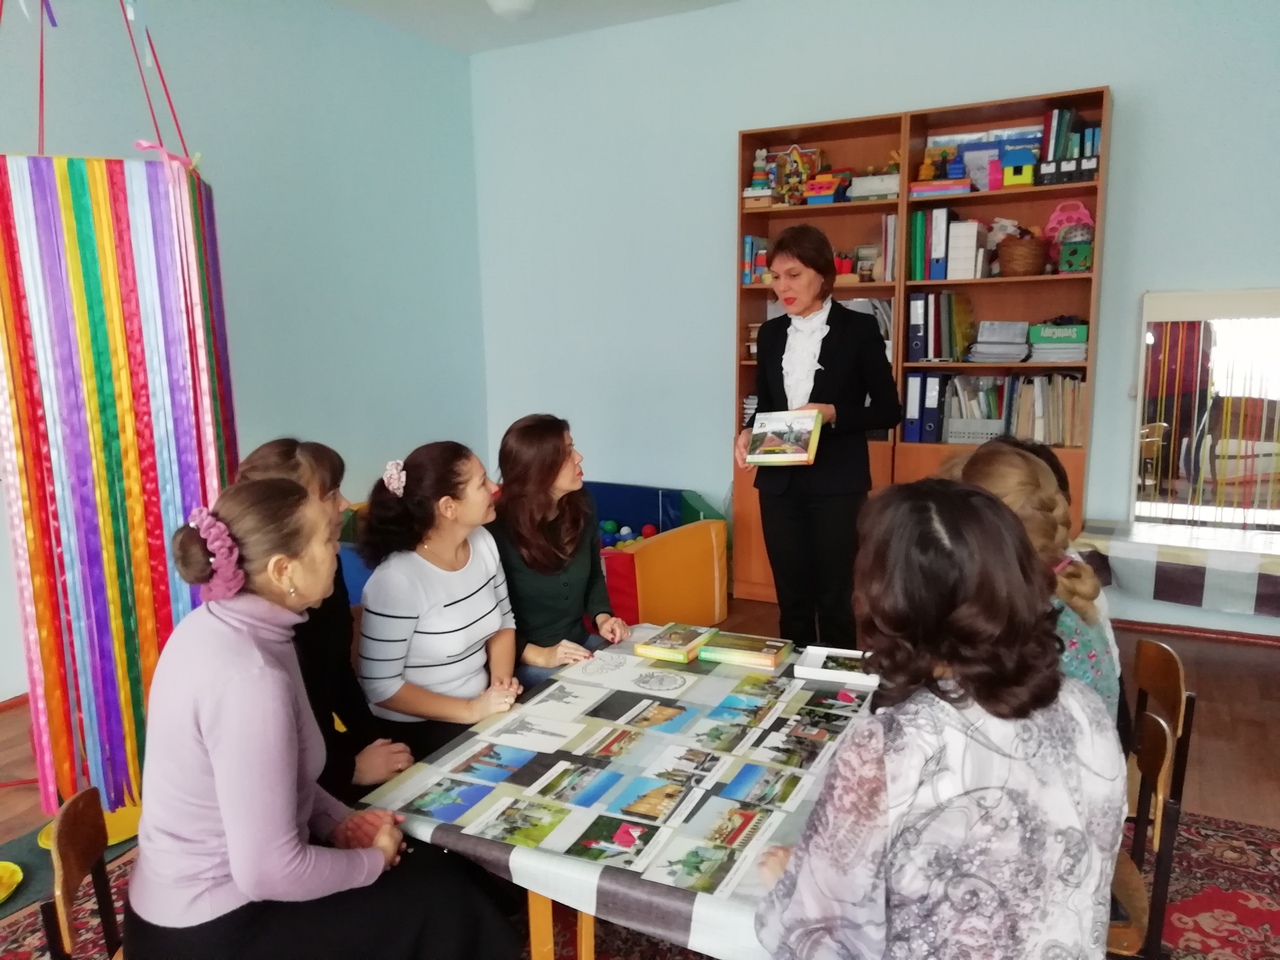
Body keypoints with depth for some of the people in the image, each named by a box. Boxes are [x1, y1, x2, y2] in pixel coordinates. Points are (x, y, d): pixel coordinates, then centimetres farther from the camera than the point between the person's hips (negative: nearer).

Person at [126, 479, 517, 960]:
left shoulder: (219, 623, -3)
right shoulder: (249, 677, -32)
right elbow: (269, 873, -29)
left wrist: (338, 820, 1)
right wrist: (373, 860, -13)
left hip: (206, 886, 8)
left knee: (434, 864, 13)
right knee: (442, 898, 1)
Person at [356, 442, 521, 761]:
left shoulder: (483, 541, -3)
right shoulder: (397, 579, -24)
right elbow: (379, 686, -18)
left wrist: (502, 679, -9)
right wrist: (470, 711, -19)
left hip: (485, 707, 6)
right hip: (418, 730, -6)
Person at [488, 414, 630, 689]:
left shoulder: (582, 505, -1)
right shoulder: (497, 530, -21)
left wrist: (602, 617, -2)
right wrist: (539, 655, -24)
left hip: (581, 644, 6)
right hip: (523, 661, -6)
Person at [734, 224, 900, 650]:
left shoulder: (858, 329, -3)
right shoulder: (770, 333, 10)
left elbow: (889, 410, -3)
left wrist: (833, 413, -18)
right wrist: (748, 433, -5)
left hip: (837, 484, -4)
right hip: (779, 482, 4)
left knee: (834, 597, 4)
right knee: (791, 595, 12)